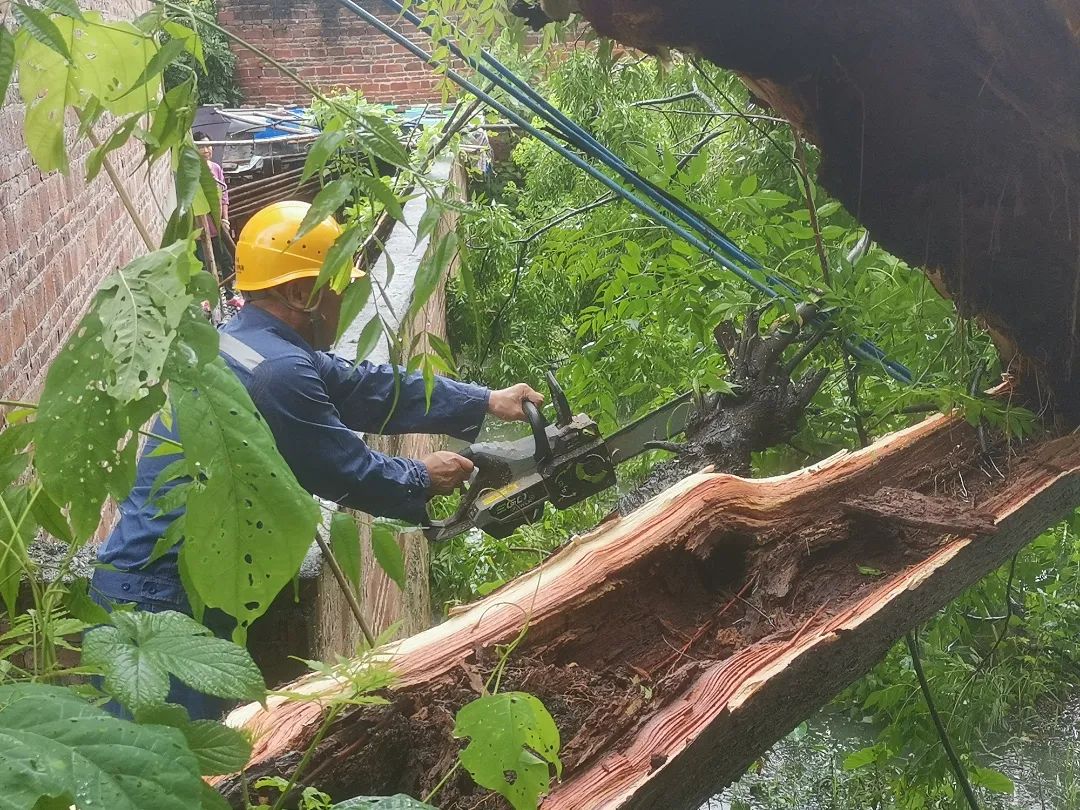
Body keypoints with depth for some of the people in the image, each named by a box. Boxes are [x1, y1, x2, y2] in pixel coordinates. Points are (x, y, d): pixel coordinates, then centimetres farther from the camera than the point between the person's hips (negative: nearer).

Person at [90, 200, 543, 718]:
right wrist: (423, 478, 8)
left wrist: (485, 402, 14)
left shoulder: (244, 342, 9)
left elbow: (369, 388, 13)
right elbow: (350, 475, -12)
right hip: (159, 602, -10)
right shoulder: (276, 371, -23)